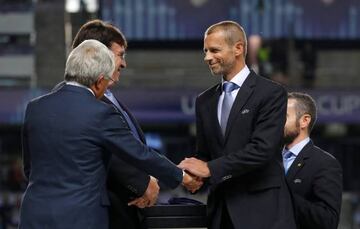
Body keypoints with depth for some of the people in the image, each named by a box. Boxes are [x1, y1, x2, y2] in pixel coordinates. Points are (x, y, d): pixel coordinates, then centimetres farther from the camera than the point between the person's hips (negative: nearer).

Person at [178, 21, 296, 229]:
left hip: (261, 211, -5)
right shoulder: (205, 101, 14)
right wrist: (194, 174, -6)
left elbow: (262, 149, -16)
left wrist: (210, 169, -18)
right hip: (221, 211, 5)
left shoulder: (271, 93, -5)